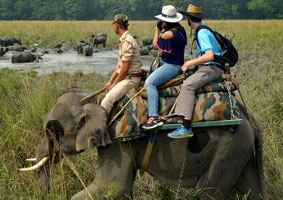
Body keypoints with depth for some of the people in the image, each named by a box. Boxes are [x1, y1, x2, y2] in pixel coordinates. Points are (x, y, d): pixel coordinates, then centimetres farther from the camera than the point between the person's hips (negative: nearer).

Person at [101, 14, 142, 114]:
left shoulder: (127, 42, -19)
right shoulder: (123, 40, 14)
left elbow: (125, 68, -20)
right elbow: (119, 64, 17)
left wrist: (114, 83, -10)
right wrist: (111, 81, 10)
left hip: (131, 78, -11)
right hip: (126, 77, 11)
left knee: (107, 101, -21)